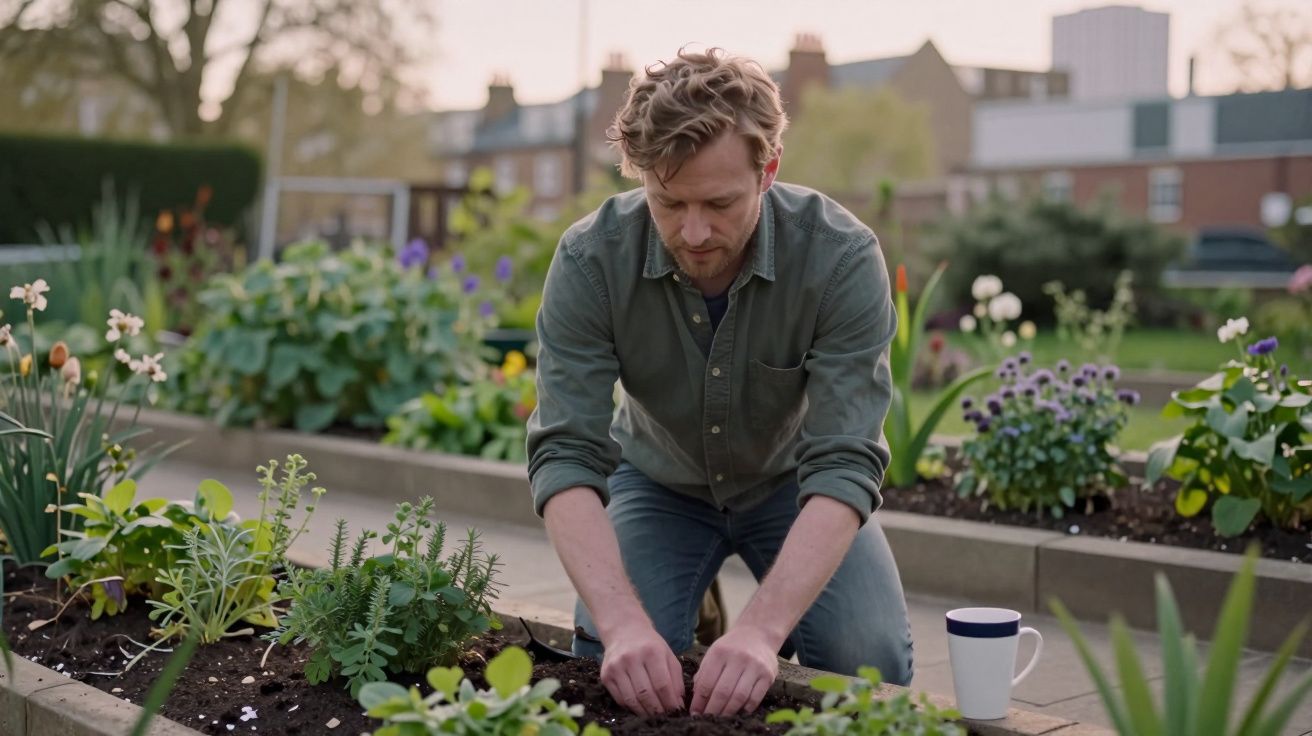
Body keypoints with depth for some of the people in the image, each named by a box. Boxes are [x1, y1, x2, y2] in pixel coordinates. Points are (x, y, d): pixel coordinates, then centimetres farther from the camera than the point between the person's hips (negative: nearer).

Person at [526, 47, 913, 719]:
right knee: (606, 655, -21)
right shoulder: (590, 260, -28)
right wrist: (622, 621, -48)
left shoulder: (842, 258, -32)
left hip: (793, 482, 0)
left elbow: (845, 464, -35)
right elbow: (566, 455, -32)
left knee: (870, 661, -20)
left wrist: (761, 628, -49)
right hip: (662, 481, 1)